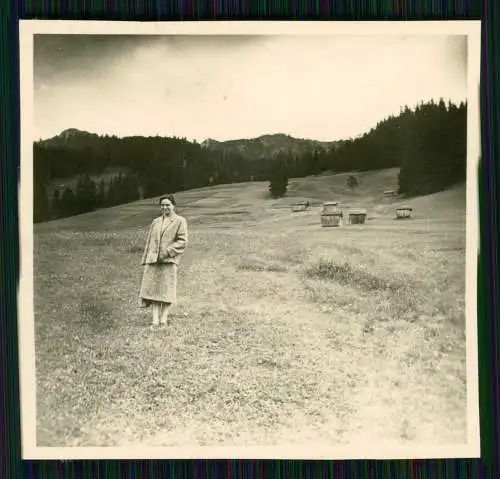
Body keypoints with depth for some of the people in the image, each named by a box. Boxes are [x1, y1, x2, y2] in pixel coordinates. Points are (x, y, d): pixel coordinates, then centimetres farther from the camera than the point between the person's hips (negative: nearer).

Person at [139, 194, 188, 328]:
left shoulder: (180, 221, 5)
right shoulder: (155, 222, 19)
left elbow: (182, 241, -4)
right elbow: (149, 242, 19)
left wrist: (167, 251, -14)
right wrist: (145, 261, 12)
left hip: (168, 260, -4)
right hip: (153, 260, 4)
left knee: (166, 290, -4)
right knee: (153, 288, -3)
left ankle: (163, 318, 3)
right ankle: (155, 320, -3)